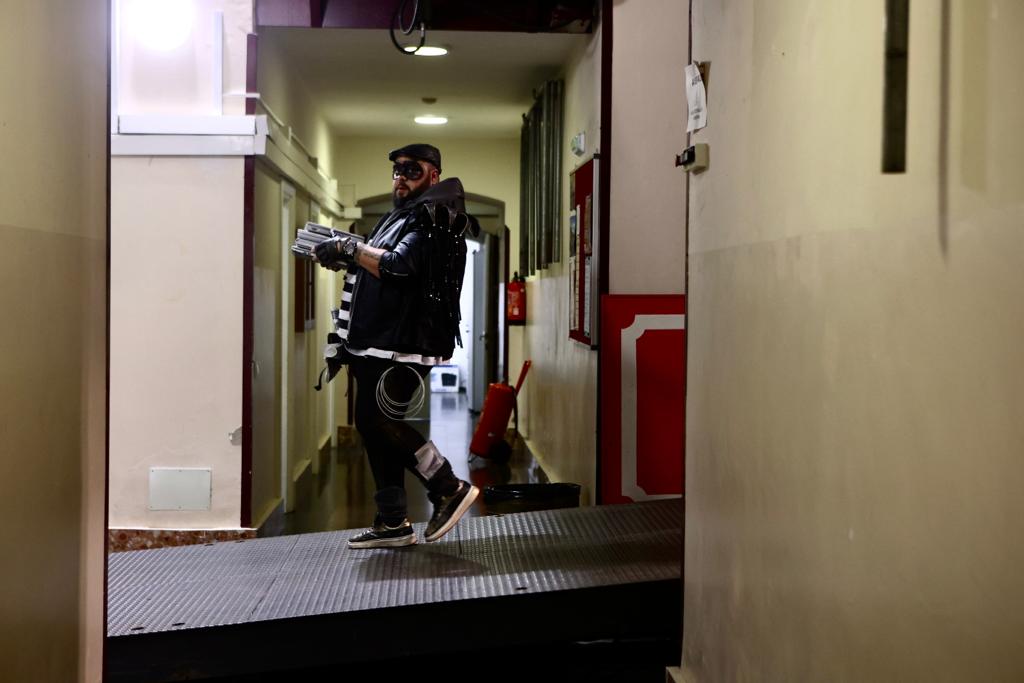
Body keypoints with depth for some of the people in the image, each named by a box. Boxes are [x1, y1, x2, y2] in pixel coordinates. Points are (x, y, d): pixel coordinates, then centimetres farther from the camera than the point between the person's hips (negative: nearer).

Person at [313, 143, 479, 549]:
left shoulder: (428, 223, -10)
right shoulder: (401, 217, 21)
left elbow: (398, 266, -25)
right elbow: (377, 268, 23)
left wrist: (349, 249, -16)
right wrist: (341, 259, 6)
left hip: (402, 347, -10)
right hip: (375, 345, 10)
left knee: (380, 423, -13)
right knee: (373, 425, 9)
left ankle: (450, 490, -3)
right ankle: (393, 523, 15)